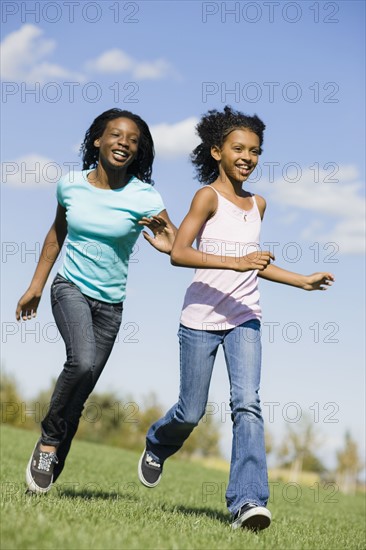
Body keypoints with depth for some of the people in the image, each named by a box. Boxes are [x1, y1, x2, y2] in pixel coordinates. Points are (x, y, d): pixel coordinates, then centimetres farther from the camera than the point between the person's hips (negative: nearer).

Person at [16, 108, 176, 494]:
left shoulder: (143, 197, -10)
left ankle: (49, 463, 19)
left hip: (111, 302, 1)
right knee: (82, 362, -28)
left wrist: (170, 246, -38)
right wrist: (36, 286, 15)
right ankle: (49, 438, -7)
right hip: (71, 288, -1)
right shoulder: (71, 185, -2)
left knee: (79, 396, 3)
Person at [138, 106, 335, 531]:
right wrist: (236, 262, -27)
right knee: (191, 412, 7)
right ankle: (156, 445, 40)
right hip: (201, 319, -4)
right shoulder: (208, 196, -7)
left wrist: (302, 281, 20)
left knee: (247, 403, -14)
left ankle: (247, 501, -18)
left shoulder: (257, 204, 12)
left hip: (244, 320, 4)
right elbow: (178, 253, -18)